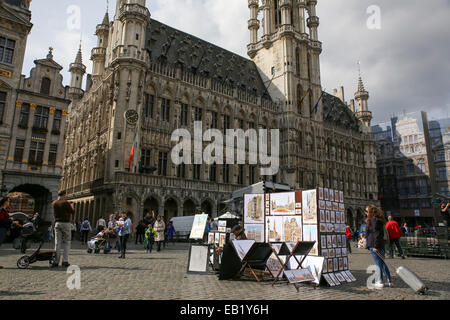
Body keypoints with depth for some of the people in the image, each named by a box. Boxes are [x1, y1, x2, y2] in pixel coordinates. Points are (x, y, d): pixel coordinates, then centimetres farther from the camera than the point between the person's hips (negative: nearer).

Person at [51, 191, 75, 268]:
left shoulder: (54, 203, 7)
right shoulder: (66, 203, -8)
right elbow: (73, 212, -3)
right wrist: (72, 206, 17)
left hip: (57, 223, 4)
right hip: (66, 223, -4)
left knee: (57, 243, 5)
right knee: (66, 243, 2)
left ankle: (56, 262, 3)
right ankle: (65, 261, -1)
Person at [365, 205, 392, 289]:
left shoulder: (373, 220, -14)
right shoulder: (377, 220, 16)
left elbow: (376, 234, -20)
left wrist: (375, 246, -21)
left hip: (374, 245, -9)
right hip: (381, 244, 9)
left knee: (378, 264, -3)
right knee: (382, 262, 16)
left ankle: (379, 282, 3)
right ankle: (389, 281, 22)